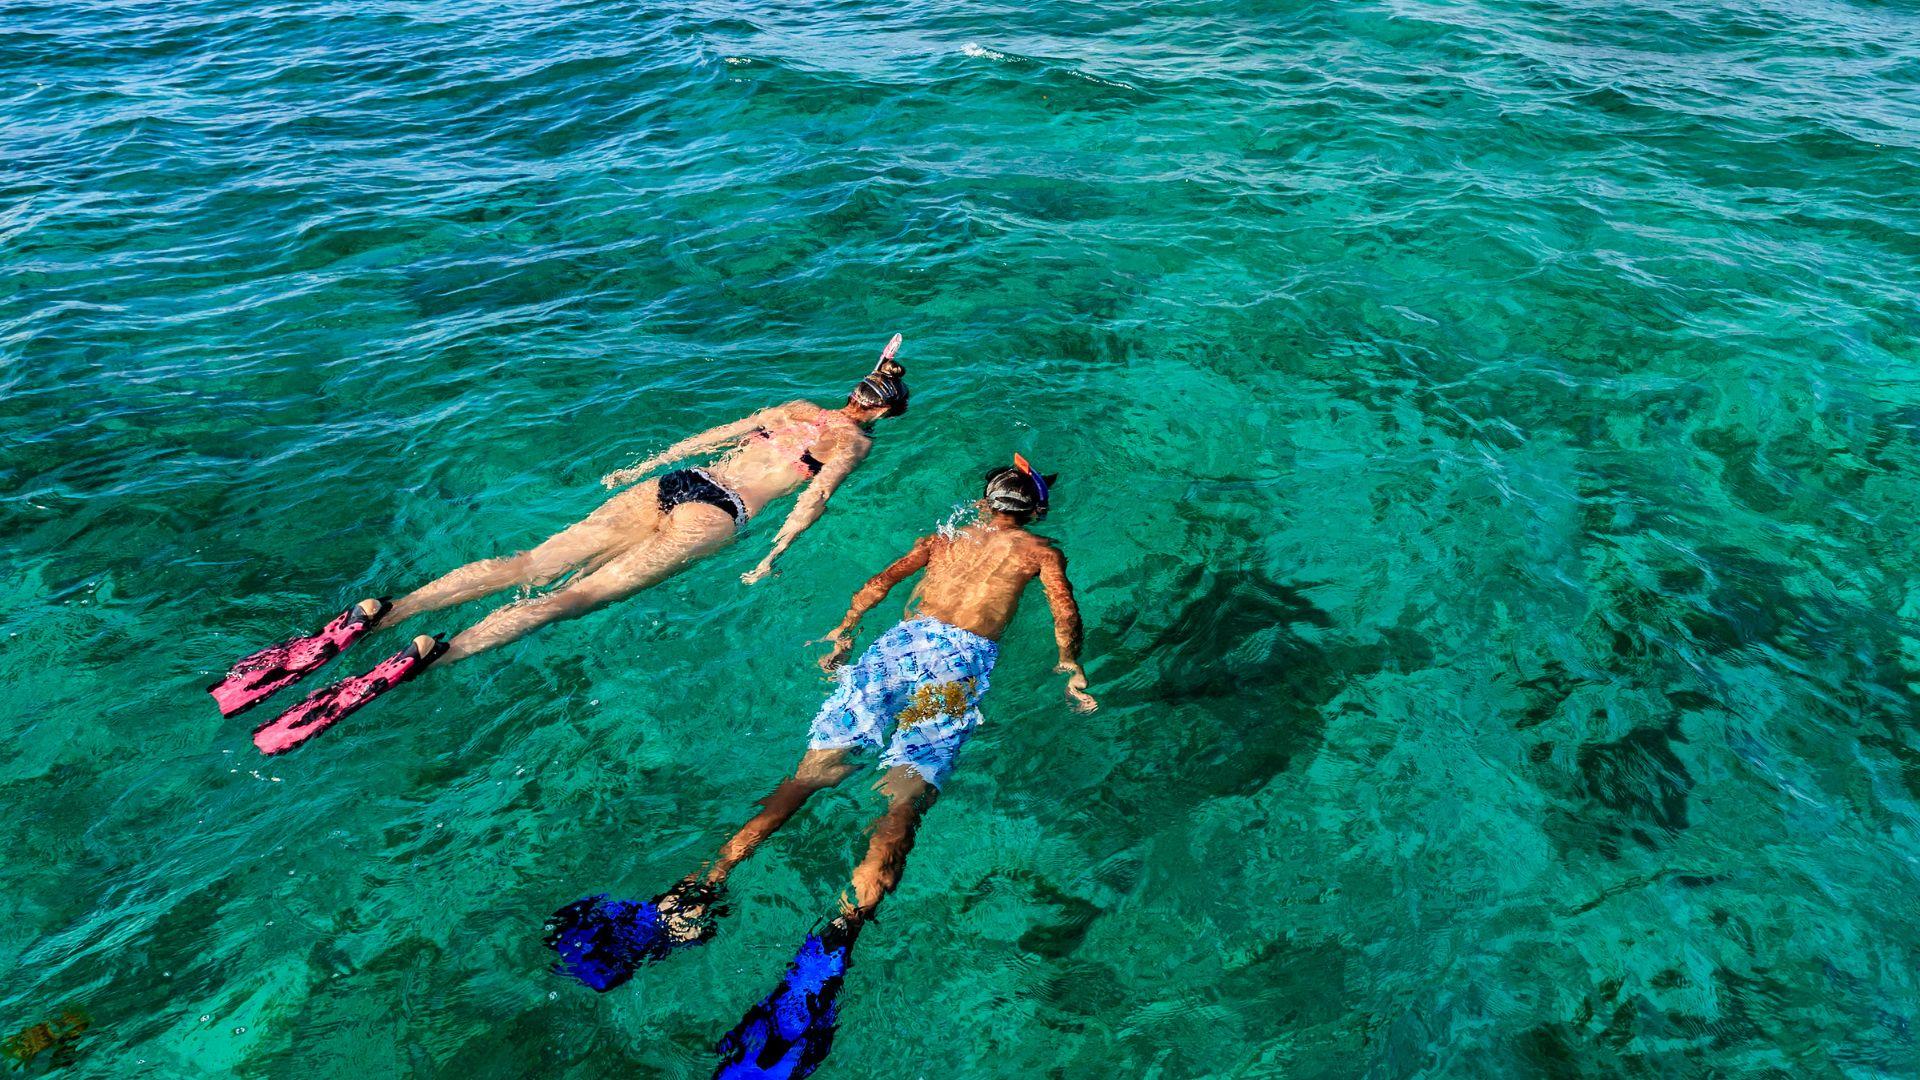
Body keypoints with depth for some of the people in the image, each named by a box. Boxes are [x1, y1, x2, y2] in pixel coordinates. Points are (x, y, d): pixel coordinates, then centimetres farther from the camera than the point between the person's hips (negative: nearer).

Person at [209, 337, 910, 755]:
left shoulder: (853, 444, 16)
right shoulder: (797, 410, 23)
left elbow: (815, 499, 4)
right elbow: (714, 433, 17)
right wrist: (641, 467, 14)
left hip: (714, 514, -2)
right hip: (674, 486, 3)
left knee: (574, 595, -18)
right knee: (525, 564, -10)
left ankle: (419, 661, -29)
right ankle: (364, 622, -19)